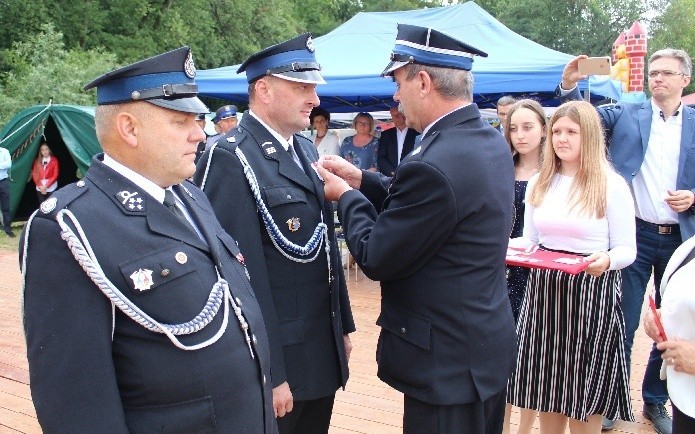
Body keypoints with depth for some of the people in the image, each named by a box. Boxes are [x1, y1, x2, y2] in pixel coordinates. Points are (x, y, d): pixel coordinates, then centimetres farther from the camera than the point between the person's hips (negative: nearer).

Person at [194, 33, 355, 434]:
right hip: (274, 357, -8)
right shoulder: (231, 159, -18)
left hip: (323, 352, 8)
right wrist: (268, 373, -20)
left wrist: (343, 324, 16)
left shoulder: (307, 149, 9)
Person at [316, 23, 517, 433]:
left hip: (449, 361, -9)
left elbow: (375, 258, -18)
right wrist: (362, 180, 8)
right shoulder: (491, 141, 2)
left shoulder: (434, 165, -28)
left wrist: (347, 196, -3)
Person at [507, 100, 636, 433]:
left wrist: (606, 260, -26)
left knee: (584, 407, 7)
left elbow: (627, 249, -5)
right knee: (548, 395, 13)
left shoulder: (611, 185, -7)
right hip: (544, 292, 5)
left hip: (591, 295, -4)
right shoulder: (538, 183, 9)